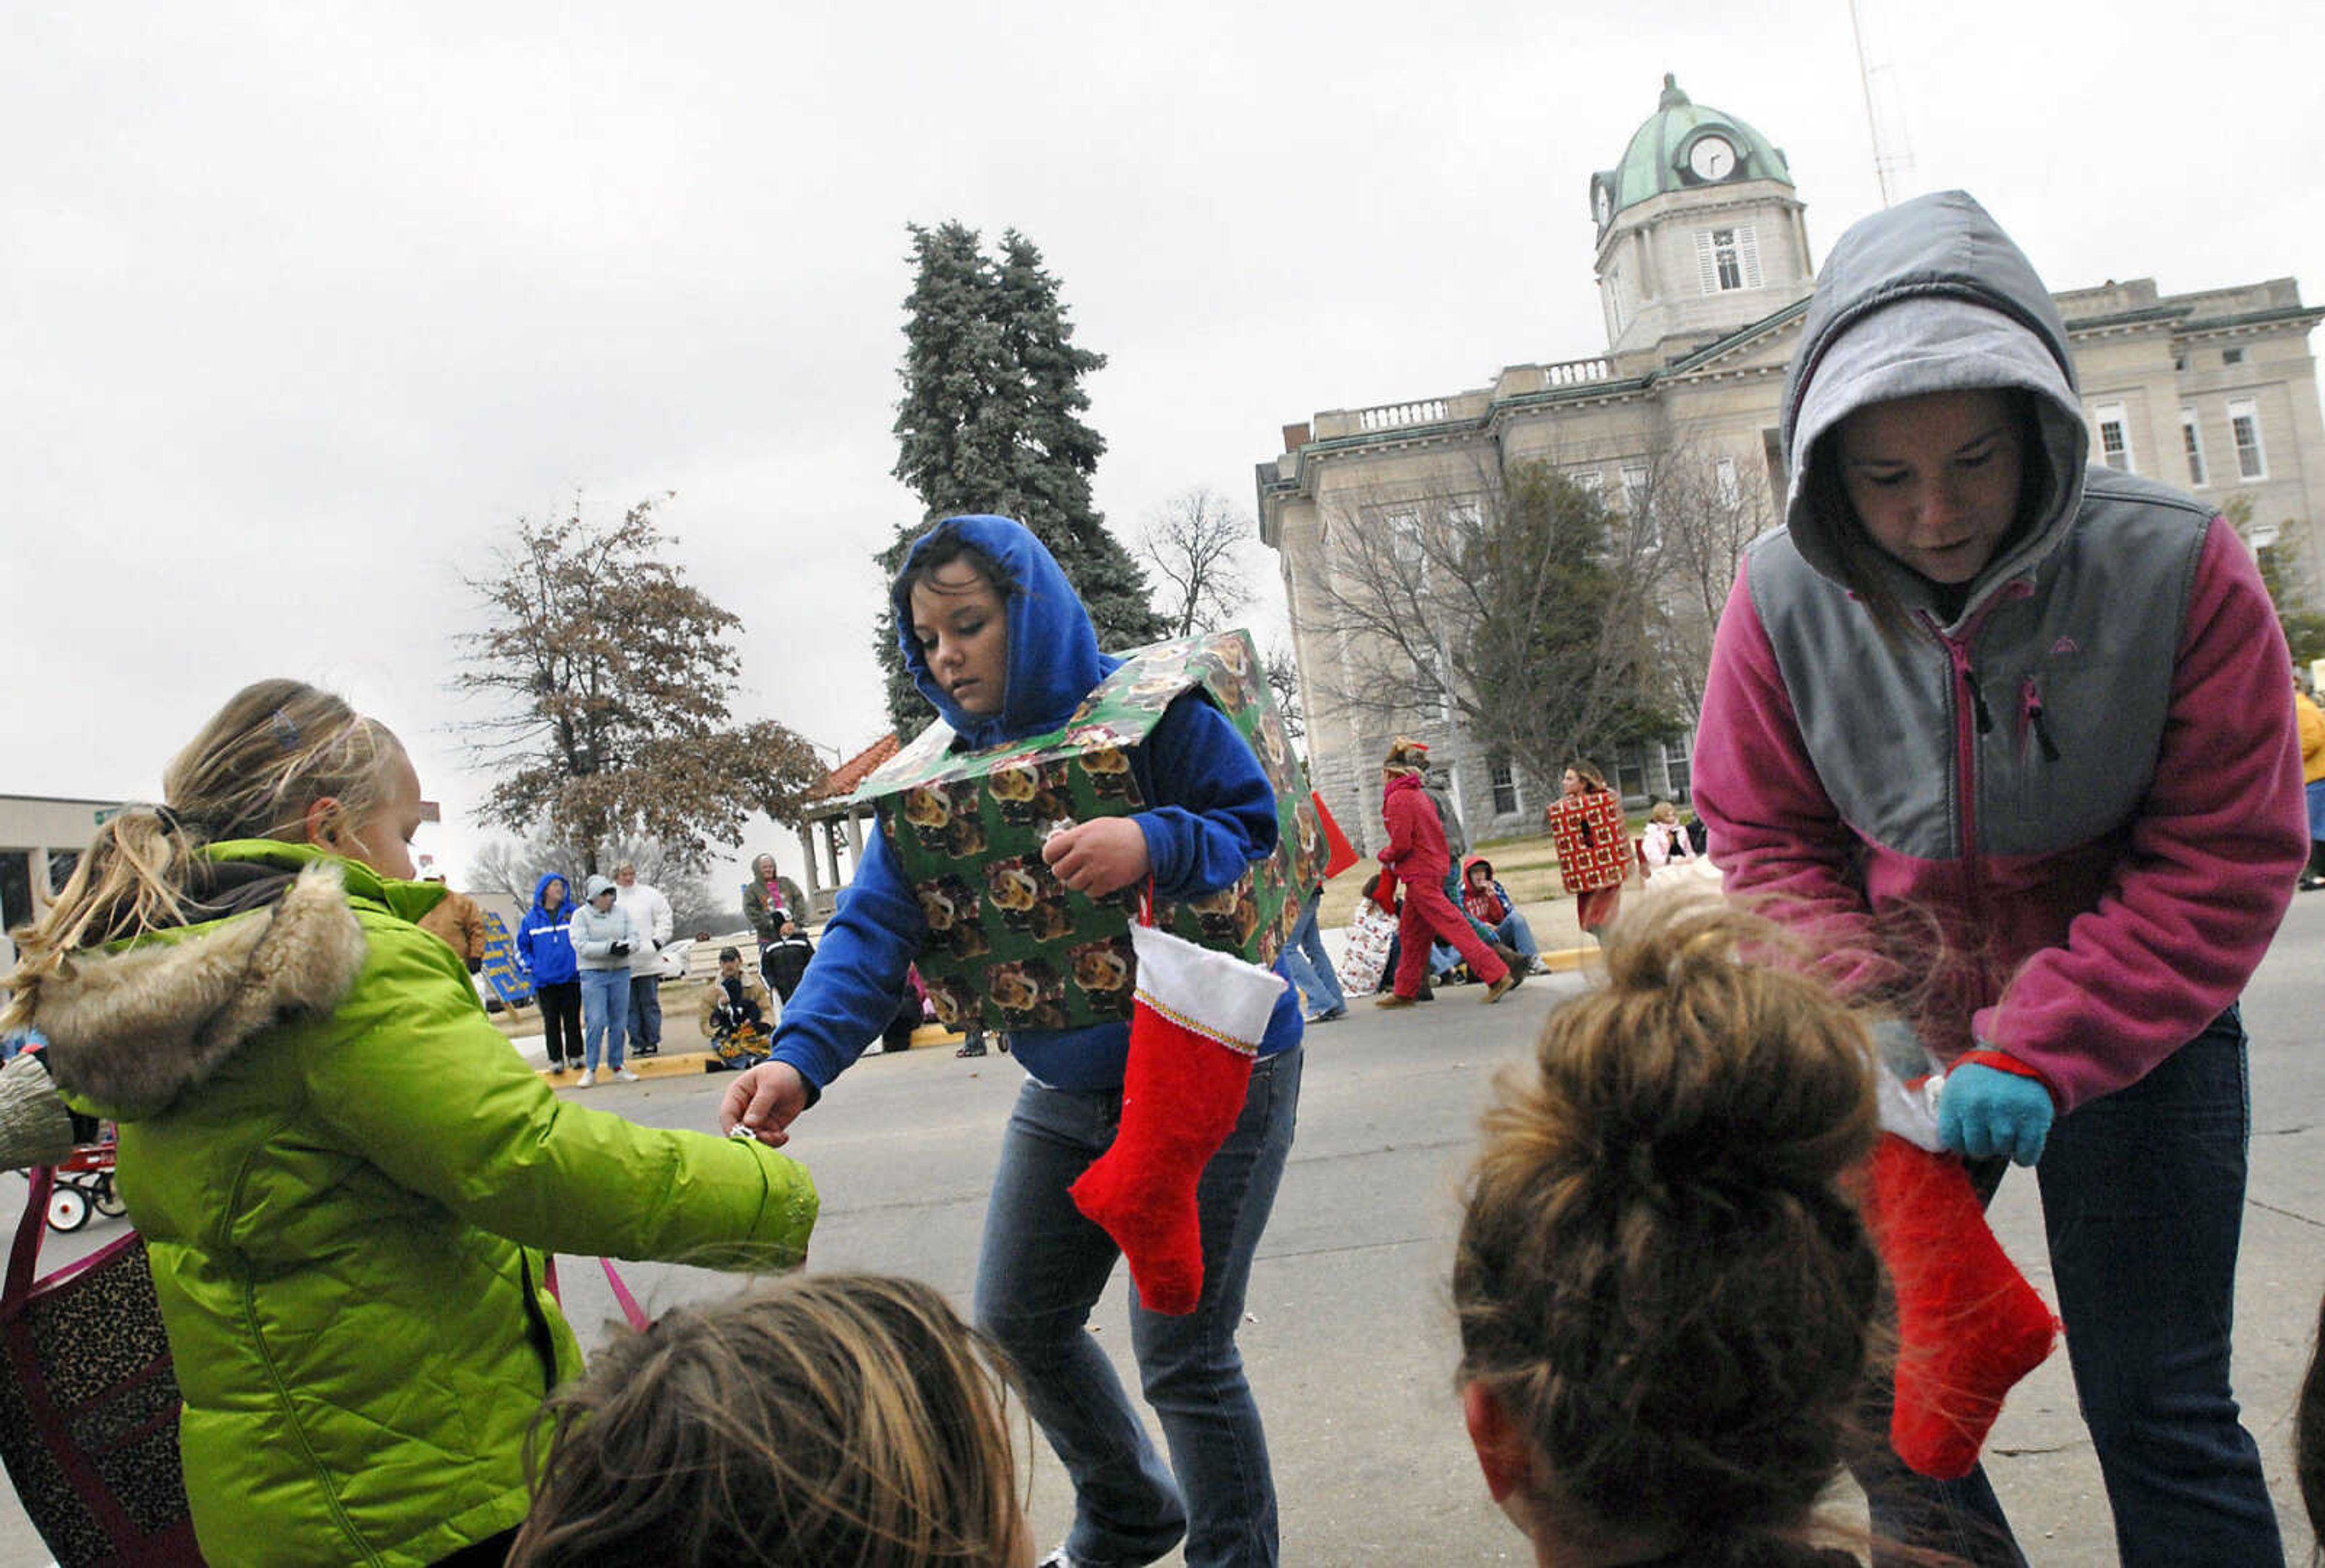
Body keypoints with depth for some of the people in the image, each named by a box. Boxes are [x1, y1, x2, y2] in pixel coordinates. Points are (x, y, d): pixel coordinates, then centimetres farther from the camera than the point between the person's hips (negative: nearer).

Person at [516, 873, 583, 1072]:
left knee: (573, 1018, 4)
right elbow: (521, 946, 14)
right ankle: (556, 1059, 9)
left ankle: (574, 1055, 14)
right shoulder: (531, 918, 5)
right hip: (545, 979, 0)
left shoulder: (573, 913, 2)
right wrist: (529, 966, 4)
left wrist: (582, 962, 4)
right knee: (551, 1021, 3)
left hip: (571, 976, 0)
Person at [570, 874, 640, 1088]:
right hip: (593, 974, -4)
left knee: (619, 1022, 7)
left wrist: (626, 946, -17)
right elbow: (581, 946, -12)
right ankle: (590, 1070, -2)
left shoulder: (622, 912, 9)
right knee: (596, 1022, -10)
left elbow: (634, 938, 6)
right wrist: (609, 947, -21)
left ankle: (616, 1066, 18)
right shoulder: (581, 915, -2)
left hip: (621, 972, 4)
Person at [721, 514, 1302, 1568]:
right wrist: (799, 1056, -28)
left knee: (1182, 1353, -1)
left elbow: (1270, 833, -17)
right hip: (1069, 1090, 7)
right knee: (1016, 1322, 16)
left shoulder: (1153, 715, -16)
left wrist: (1152, 845, -36)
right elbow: (874, 924, -12)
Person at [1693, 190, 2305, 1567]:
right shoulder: (1786, 599, -15)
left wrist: (2044, 1053, -25)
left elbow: (2226, 862, -15)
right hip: (1903, 1029, 2)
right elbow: (1766, 841, -3)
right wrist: (1859, 1011, -18)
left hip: (2131, 1027, -2)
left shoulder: (2176, 565, -19)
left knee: (2158, 1414, 4)